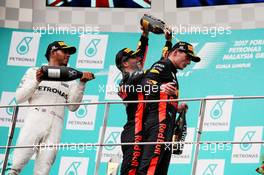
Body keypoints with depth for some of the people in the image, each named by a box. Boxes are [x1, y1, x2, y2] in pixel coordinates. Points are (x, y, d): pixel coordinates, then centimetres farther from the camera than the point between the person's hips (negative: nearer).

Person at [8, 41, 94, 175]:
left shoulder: (70, 80, 25)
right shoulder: (34, 72, 19)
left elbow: (72, 106, 11)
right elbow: (19, 98, 10)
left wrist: (81, 84, 3)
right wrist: (36, 81, -1)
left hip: (55, 125, 2)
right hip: (35, 119, -2)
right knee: (17, 163, -18)